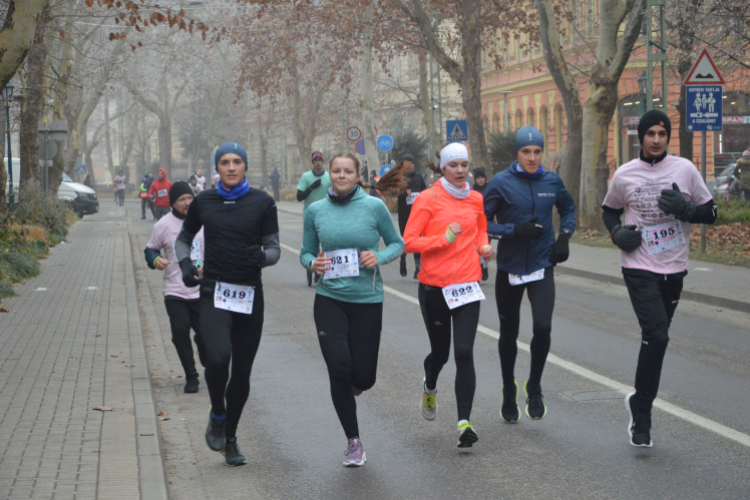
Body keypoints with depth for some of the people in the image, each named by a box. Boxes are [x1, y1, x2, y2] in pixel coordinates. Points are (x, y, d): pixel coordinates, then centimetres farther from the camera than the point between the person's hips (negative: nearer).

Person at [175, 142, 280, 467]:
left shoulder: (262, 203, 2)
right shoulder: (204, 202, 5)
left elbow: (274, 249, 2)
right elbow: (184, 238, 20)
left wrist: (261, 257, -21)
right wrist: (185, 263, -1)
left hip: (249, 294, 1)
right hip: (214, 293, -1)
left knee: (242, 373, 6)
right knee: (218, 357, -25)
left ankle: (229, 439, 25)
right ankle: (217, 416, 4)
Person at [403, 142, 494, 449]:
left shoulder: (476, 199, 8)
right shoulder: (428, 199, -5)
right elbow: (408, 242, -9)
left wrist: (483, 246, 6)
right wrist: (444, 239, -19)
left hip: (467, 285, 2)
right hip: (434, 286, -2)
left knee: (464, 352, -10)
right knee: (440, 351, 11)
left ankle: (464, 422, -10)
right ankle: (429, 387, 47)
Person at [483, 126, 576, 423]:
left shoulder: (552, 181, 2)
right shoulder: (501, 183, -8)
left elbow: (568, 209, 21)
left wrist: (564, 237, 4)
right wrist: (515, 230, -20)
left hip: (542, 267, 1)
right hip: (509, 268, -1)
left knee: (542, 327, -17)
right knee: (508, 333, 11)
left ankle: (534, 388, 7)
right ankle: (509, 395, 32)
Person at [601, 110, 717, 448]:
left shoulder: (684, 169, 1)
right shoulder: (624, 175, -1)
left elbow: (711, 212, 5)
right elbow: (609, 209, 16)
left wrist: (685, 209, -15)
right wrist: (617, 233, -4)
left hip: (674, 269, 3)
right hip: (640, 269, -3)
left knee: (655, 337, 11)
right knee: (656, 336, -16)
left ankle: (639, 402, 31)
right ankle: (642, 416, -7)